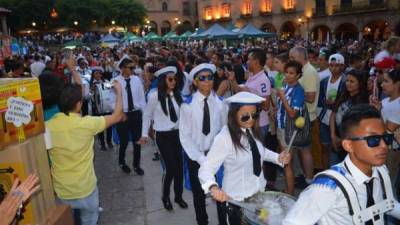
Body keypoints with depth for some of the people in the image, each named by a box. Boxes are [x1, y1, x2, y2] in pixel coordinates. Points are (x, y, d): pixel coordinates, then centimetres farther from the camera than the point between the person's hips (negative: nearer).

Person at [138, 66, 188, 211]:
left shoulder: (177, 95, 0)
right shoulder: (154, 96, -11)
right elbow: (147, 116, 1)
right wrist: (144, 134, 4)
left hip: (177, 133, 4)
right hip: (163, 136, -4)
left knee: (179, 166, 8)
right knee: (171, 167, -5)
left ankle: (178, 196, 30)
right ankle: (165, 197, 22)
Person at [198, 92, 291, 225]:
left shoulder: (252, 130, -3)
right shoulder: (224, 138, -27)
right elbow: (206, 168, -29)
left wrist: (278, 158, -3)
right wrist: (213, 187, -48)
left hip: (259, 191, 7)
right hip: (238, 200, -7)